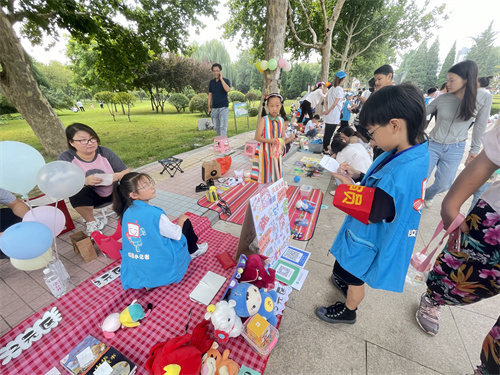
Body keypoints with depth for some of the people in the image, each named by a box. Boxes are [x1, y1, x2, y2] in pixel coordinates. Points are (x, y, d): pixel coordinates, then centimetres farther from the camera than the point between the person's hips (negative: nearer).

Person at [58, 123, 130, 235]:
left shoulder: (104, 152, -8)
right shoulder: (65, 158, -10)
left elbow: (126, 171, -8)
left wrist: (119, 175, -33)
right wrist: (85, 181, -40)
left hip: (113, 192, 1)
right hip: (89, 196, -1)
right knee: (77, 192, -32)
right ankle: (92, 223, -6)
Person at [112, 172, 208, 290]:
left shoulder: (127, 212, -4)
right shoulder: (154, 213, -27)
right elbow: (177, 235, -14)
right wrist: (180, 221, 5)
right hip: (161, 267, -7)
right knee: (186, 222, 9)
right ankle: (193, 251, 32)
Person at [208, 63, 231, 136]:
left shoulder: (226, 81, 1)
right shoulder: (211, 82, 12)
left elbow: (227, 89, -20)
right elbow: (210, 95, 15)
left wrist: (221, 78, -15)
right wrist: (209, 107, 10)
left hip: (223, 107, -4)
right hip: (214, 108, 4)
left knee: (223, 126, -9)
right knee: (216, 127, 7)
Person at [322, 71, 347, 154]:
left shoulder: (331, 88, 14)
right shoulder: (340, 89, -10)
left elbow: (326, 101, 11)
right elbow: (335, 103, -17)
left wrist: (327, 110, 1)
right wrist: (328, 111, -8)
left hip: (328, 116, 8)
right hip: (334, 116, -8)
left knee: (326, 133, 13)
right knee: (329, 134, -1)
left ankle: (324, 149, 21)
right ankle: (326, 150, 5)